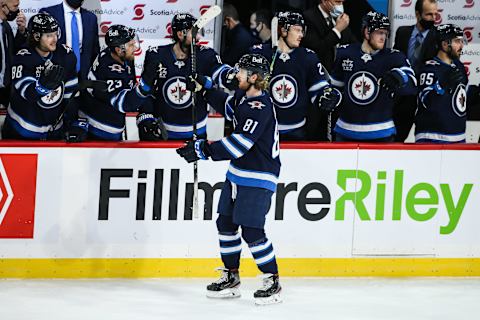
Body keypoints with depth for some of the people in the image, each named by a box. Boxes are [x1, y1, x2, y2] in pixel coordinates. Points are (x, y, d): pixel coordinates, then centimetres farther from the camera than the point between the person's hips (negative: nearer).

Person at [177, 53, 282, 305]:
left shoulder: (261, 107, -24)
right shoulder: (243, 96, 4)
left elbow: (240, 143, -31)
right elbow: (228, 106, 31)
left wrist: (204, 150, -32)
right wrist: (206, 89, 23)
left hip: (259, 177, -10)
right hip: (238, 172, 10)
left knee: (252, 230, -11)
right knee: (225, 223, 13)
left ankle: (273, 282, 1)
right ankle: (231, 277, 25)